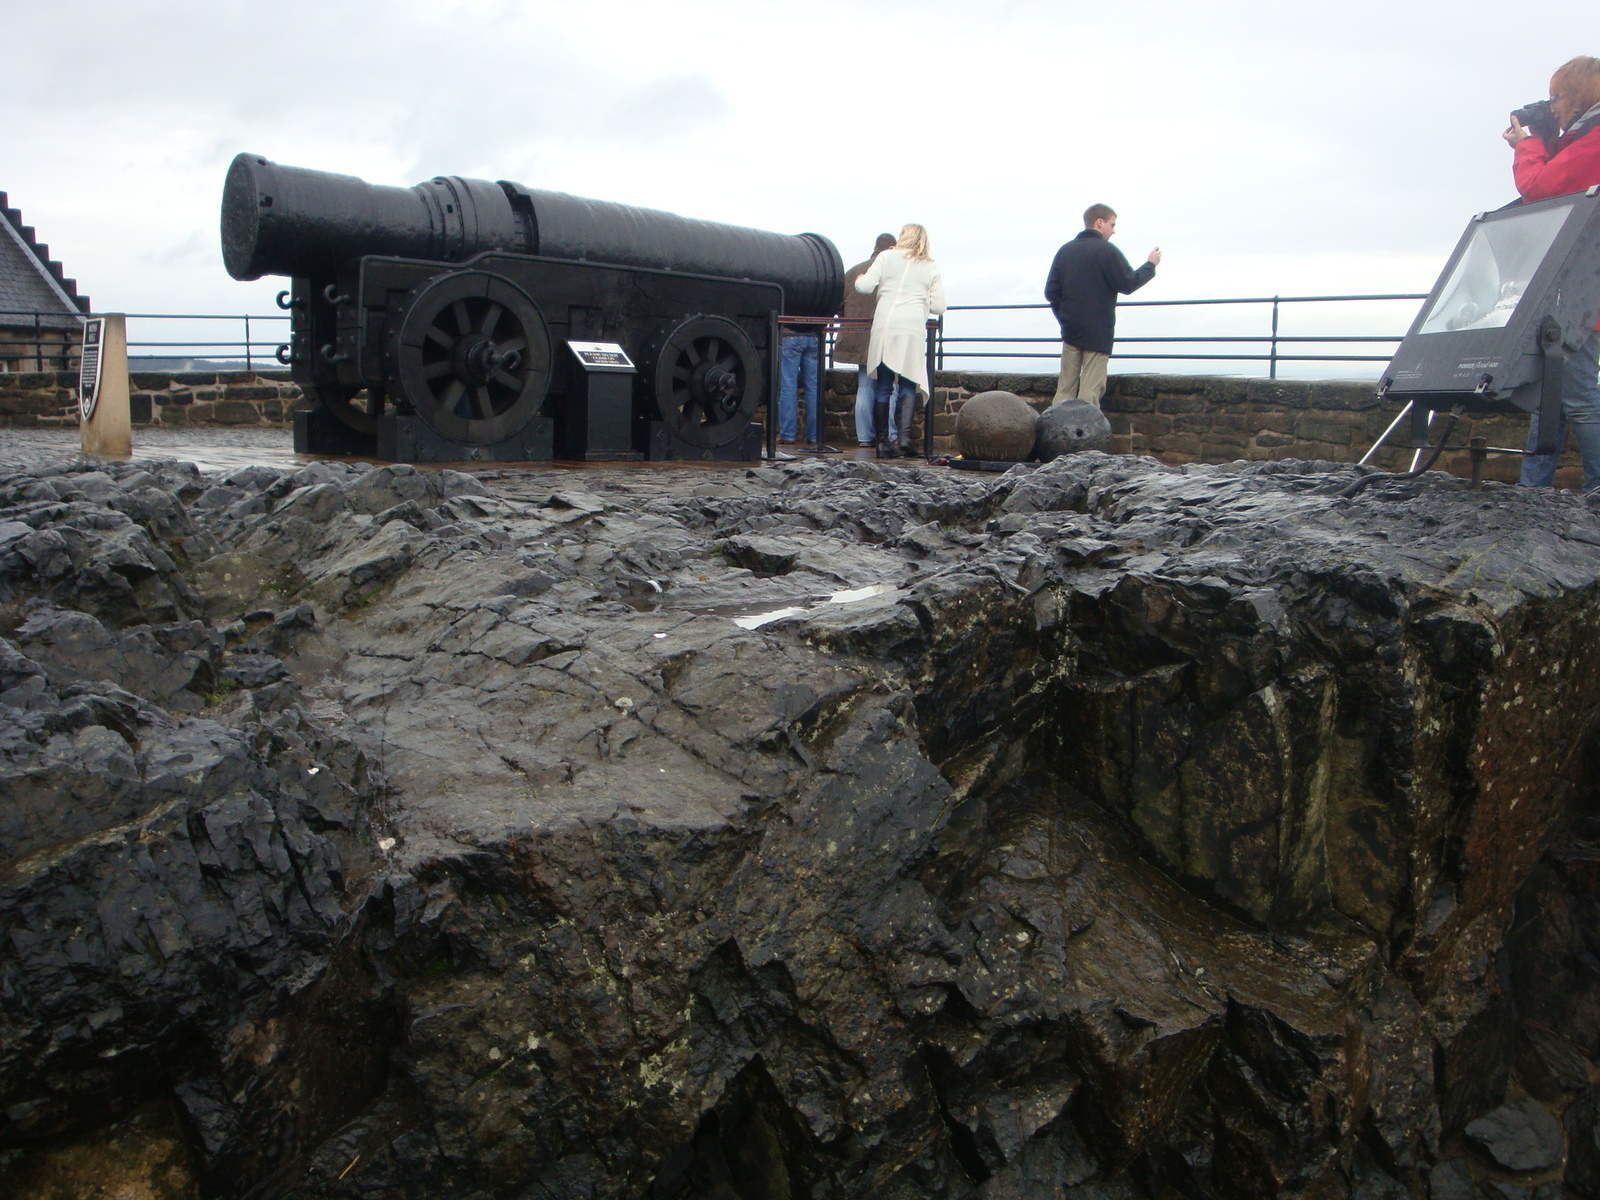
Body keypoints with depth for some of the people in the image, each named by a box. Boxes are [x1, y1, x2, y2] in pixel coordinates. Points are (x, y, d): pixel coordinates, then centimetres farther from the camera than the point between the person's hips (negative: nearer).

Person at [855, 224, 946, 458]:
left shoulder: (887, 257, 10)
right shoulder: (931, 266, 13)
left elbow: (865, 287, 0)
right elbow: (939, 306, 10)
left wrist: (860, 279, 22)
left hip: (884, 326, 0)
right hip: (913, 329, 0)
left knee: (883, 386, 4)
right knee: (908, 385, 3)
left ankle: (883, 441, 4)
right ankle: (903, 434, -14)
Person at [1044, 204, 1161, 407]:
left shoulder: (1065, 251, 10)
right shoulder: (1106, 250, -9)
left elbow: (1051, 291, 8)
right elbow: (1128, 284, -8)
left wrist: (1065, 318, 14)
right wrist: (1150, 265, 6)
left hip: (1070, 330, 5)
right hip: (1098, 333, -5)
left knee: (1065, 389, 8)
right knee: (1090, 391, -4)